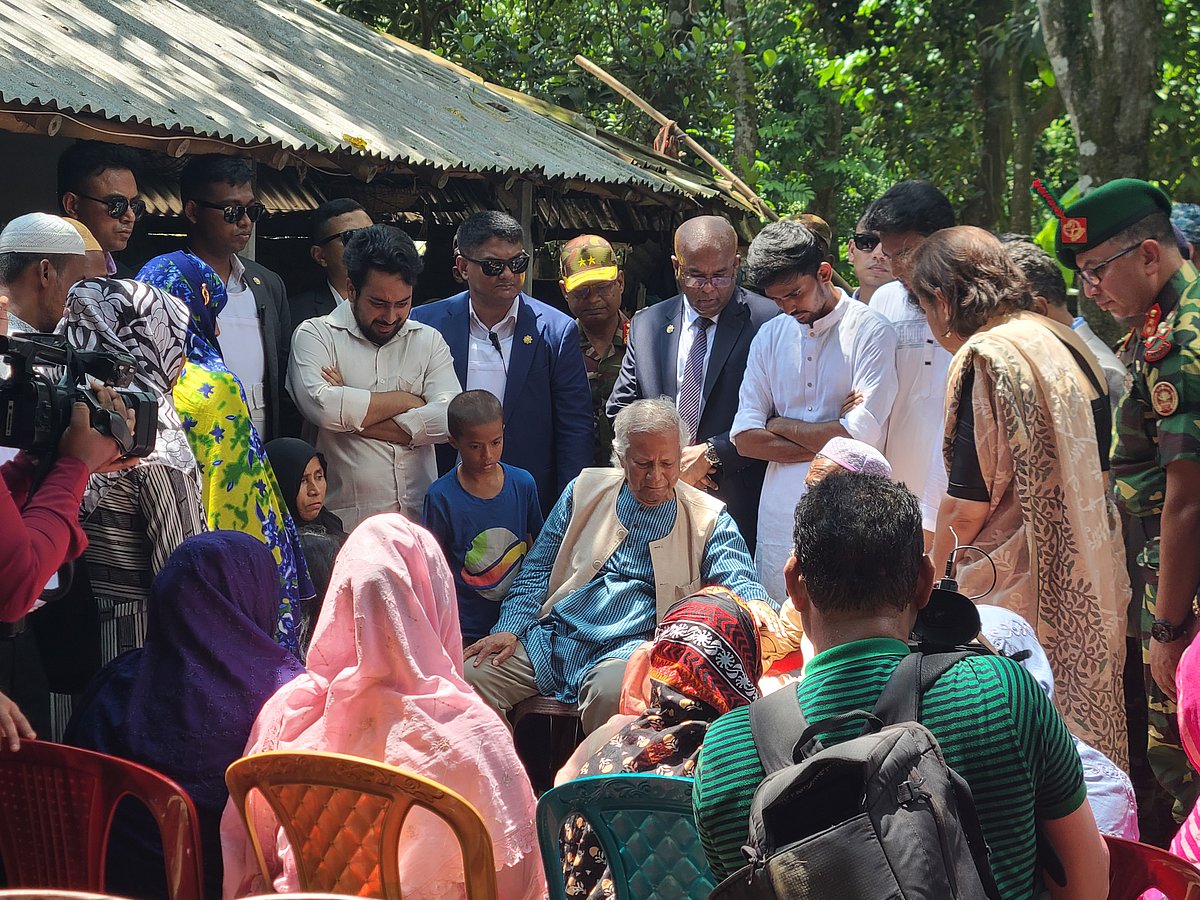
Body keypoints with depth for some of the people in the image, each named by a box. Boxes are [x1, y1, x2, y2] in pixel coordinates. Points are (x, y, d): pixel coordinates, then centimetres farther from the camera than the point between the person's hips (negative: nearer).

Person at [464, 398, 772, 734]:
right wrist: (508, 629, 0)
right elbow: (537, 570, 15)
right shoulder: (585, 490, 13)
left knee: (610, 692, -38)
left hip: (629, 649, -3)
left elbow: (739, 583, -4)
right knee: (470, 676, -19)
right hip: (552, 638, 4)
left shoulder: (708, 519, 7)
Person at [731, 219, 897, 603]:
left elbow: (862, 437, -14)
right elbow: (745, 437, 3)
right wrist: (827, 442, -8)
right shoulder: (770, 337, 11)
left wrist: (779, 424, -1)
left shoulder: (870, 331, -5)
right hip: (780, 510, 4)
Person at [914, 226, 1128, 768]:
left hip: (1028, 592, -9)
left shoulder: (987, 358, -15)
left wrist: (929, 577, 2)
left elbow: (967, 505, -15)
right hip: (1092, 581, 9)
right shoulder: (1065, 343, 11)